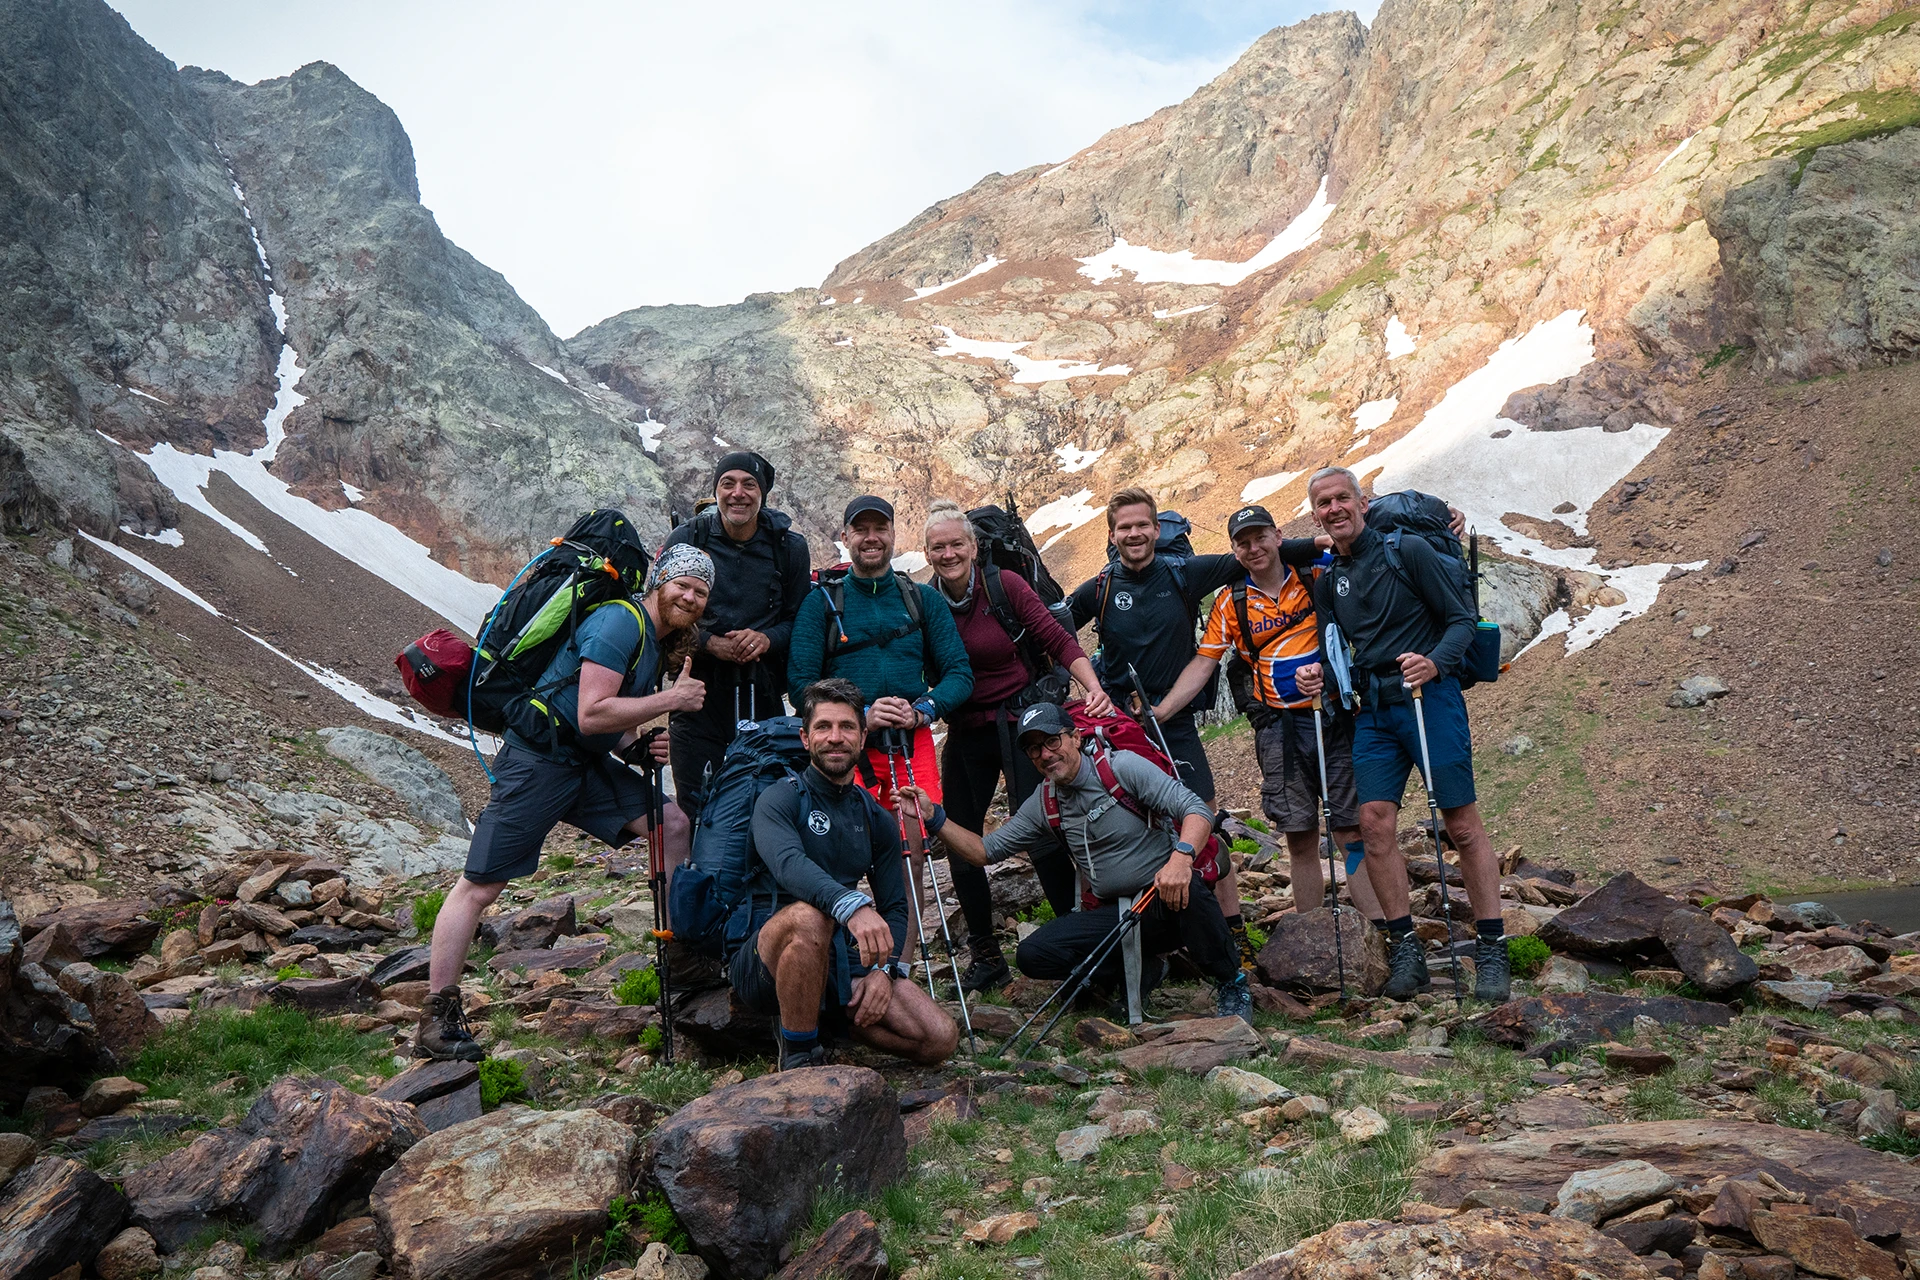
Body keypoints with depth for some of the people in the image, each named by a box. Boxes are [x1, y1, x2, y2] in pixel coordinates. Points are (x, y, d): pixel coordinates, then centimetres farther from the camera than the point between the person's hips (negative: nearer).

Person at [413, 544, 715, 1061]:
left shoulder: (659, 641, 14)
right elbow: (591, 714, -24)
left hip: (588, 764, 9)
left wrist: (640, 746, 1)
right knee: (479, 886, -6)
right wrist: (671, 699, -19)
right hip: (538, 760, -9)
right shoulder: (619, 621, -16)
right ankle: (435, 1022, 0)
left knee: (672, 823, 1)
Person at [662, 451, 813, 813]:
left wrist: (767, 639, -14)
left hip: (763, 695, 1)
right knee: (695, 810, -1)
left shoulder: (789, 547, 3)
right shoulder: (684, 541, 0)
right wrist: (709, 642, -13)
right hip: (699, 692, -1)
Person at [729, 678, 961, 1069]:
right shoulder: (780, 798, -6)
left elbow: (894, 907, 13)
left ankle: (831, 1016, 9)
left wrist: (883, 969, -7)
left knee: (941, 1038, -14)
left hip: (841, 958, 5)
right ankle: (799, 1057, -19)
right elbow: (788, 863, -28)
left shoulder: (877, 819, 13)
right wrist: (852, 905, -46)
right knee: (808, 915, -39)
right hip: (766, 960, -5)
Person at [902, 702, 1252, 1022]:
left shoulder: (1122, 767, -9)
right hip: (1116, 915, 5)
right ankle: (1139, 971, 6)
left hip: (1167, 903, -4)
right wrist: (933, 817, -4)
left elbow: (1197, 809, -18)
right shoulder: (1043, 805, 7)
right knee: (1032, 955, -15)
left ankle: (1232, 985, -10)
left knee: (1187, 887, -39)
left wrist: (1181, 856, -38)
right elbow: (986, 850, 9)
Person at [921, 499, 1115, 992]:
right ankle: (985, 956, 20)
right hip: (965, 734, 4)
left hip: (1021, 723, -4)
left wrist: (1094, 689, -23)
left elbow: (1060, 642, -9)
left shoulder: (1004, 586, -8)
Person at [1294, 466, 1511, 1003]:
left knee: (1462, 824, -3)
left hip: (1428, 697, -5)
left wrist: (1435, 663, -22)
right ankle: (1406, 948, 5)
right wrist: (1317, 673, 0)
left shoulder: (1409, 550, -3)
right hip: (1372, 708, 5)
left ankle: (1492, 950, 6)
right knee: (1375, 822, -4)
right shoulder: (1328, 580, 14)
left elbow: (1462, 617, -4)